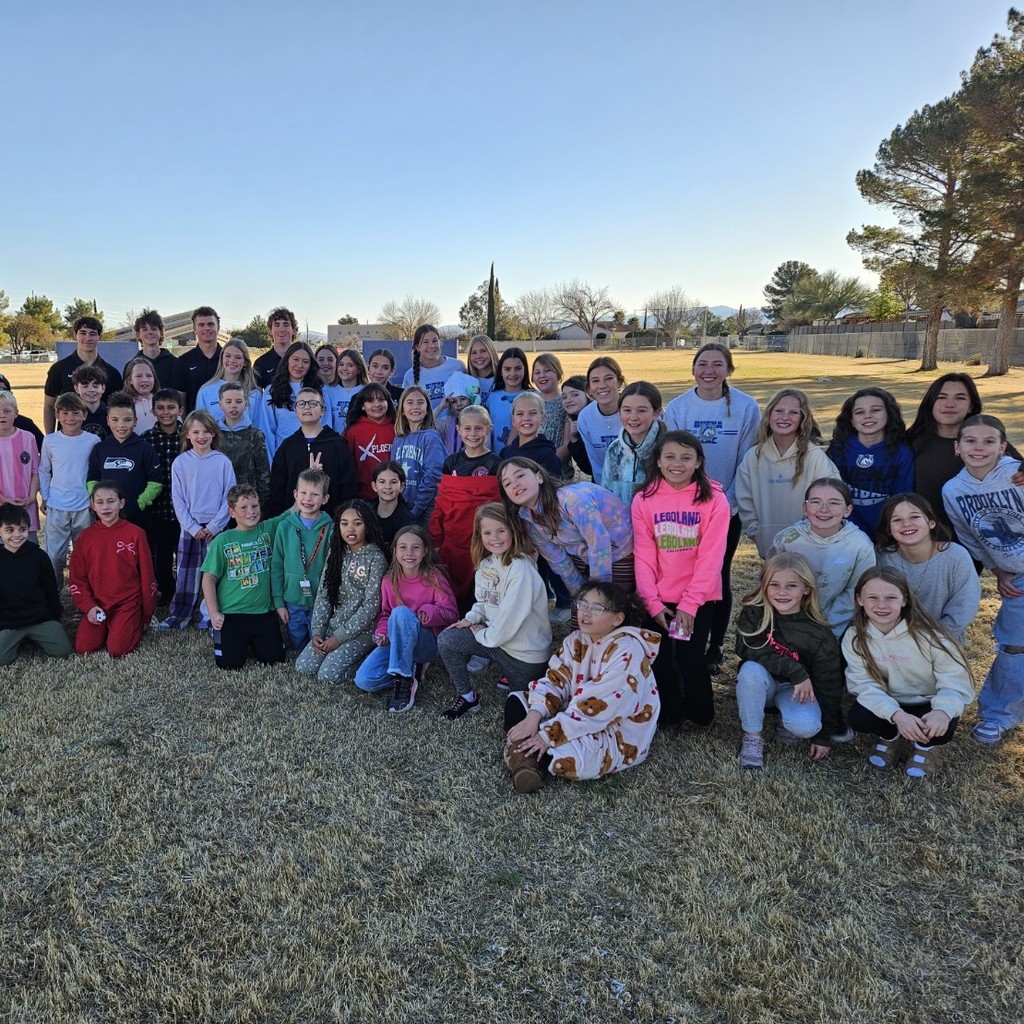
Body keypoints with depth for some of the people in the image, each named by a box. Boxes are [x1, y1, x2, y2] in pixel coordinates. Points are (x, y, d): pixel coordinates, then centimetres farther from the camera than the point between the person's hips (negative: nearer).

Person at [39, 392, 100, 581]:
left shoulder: (93, 441, -2)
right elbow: (43, 470, 8)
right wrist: (44, 497, 6)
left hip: (85, 506, 0)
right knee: (54, 555, 4)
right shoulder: (50, 440, -1)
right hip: (56, 507, 0)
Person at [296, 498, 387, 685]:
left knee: (328, 675, -18)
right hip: (334, 625, 6)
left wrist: (340, 637, -15)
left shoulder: (375, 558, -15)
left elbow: (371, 605, -17)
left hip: (362, 630, -6)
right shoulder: (336, 552, 4)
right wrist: (317, 631, -5)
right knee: (303, 667, -6)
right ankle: (352, 655, 12)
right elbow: (323, 594, 4)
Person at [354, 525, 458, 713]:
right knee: (363, 680, -20)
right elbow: (385, 614, 13)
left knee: (401, 612, -35)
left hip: (427, 643, -4)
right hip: (396, 642, 4)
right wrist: (382, 633, -7)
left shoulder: (434, 577, -9)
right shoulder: (389, 581, 2)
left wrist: (430, 611, -27)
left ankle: (403, 679, -27)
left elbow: (451, 614, -8)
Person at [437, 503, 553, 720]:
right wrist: (472, 618, -6)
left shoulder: (521, 568, -27)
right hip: (495, 637, 7)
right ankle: (466, 697, 8)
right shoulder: (486, 562, 0)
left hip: (526, 652, -7)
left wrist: (485, 635, -13)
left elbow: (512, 616, -27)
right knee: (447, 640, -6)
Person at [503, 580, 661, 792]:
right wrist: (533, 717, -24)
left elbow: (597, 707, -29)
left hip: (616, 736, -8)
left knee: (560, 755, -32)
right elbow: (554, 681, -5)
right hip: (574, 716, 8)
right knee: (516, 701, 2)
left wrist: (549, 735, -28)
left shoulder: (626, 653, -24)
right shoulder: (576, 640, 1)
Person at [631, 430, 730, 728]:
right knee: (662, 659, 9)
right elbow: (643, 555, -4)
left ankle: (701, 715, 26)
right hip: (659, 598, 2)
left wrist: (689, 603, -14)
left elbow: (710, 557, -11)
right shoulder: (643, 500, -3)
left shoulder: (714, 500, -8)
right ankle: (668, 715, 31)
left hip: (699, 598, -2)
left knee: (691, 659, 0)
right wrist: (652, 601, -10)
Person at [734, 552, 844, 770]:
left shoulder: (821, 636, -16)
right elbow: (746, 648, -30)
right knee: (751, 669, -35)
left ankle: (789, 726, 6)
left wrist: (824, 736, -5)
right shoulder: (754, 612, -16)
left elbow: (828, 686, -9)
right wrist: (794, 670, -35)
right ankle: (752, 738, -16)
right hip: (761, 684, 0)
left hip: (795, 688, 0)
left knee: (806, 725, -32)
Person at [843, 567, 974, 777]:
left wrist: (943, 710, -43)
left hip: (929, 704, -1)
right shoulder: (854, 638, -15)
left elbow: (956, 681, -21)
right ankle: (891, 737, 10)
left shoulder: (926, 634, -23)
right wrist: (897, 715, -37)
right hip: (887, 704, 2)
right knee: (858, 718, -27)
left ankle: (925, 745, 7)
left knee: (941, 728, -33)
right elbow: (865, 684, -19)